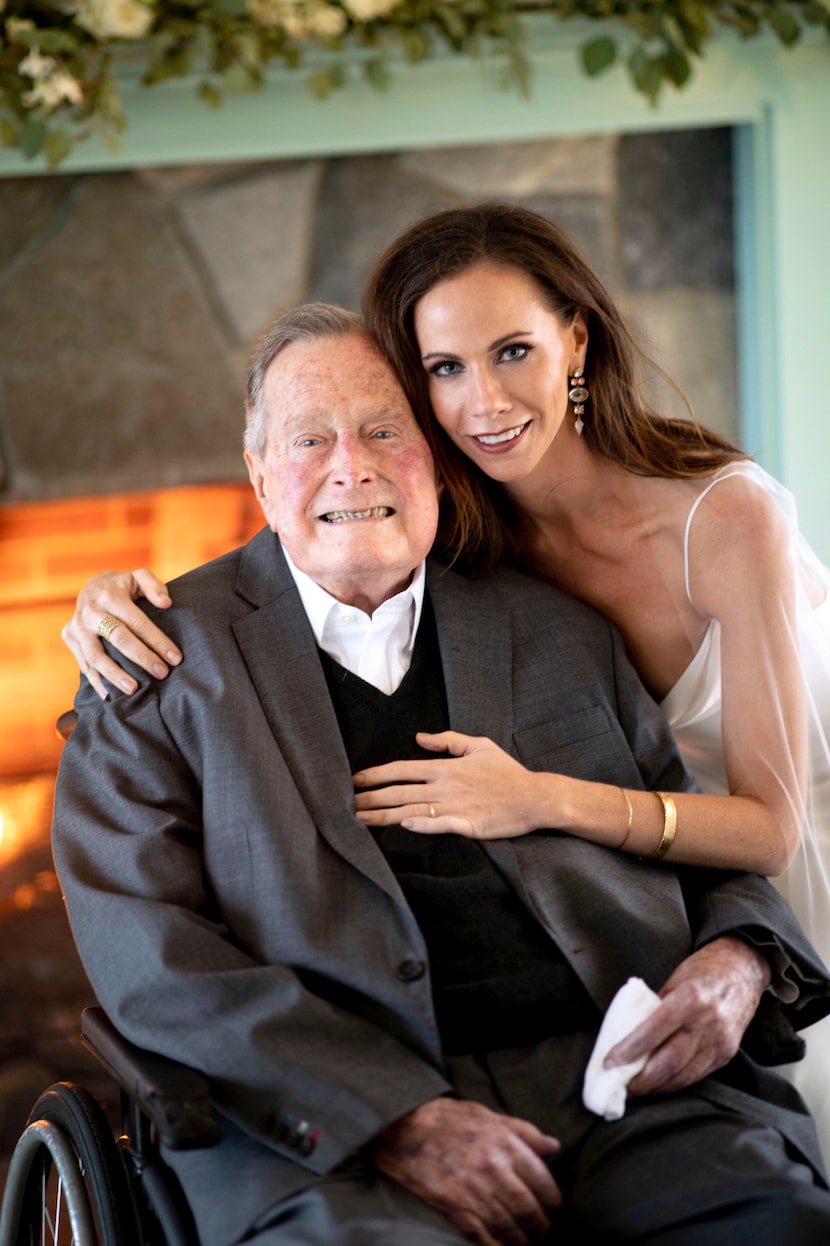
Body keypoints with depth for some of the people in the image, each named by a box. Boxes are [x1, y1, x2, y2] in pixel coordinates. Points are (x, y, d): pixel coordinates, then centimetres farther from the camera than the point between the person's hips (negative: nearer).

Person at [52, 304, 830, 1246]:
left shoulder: (566, 635, 20)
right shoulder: (164, 656, 9)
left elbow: (717, 853, 24)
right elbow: (148, 951, -2)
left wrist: (738, 965, -2)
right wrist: (398, 1121, -14)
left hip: (623, 1092, 3)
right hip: (330, 1140, -2)